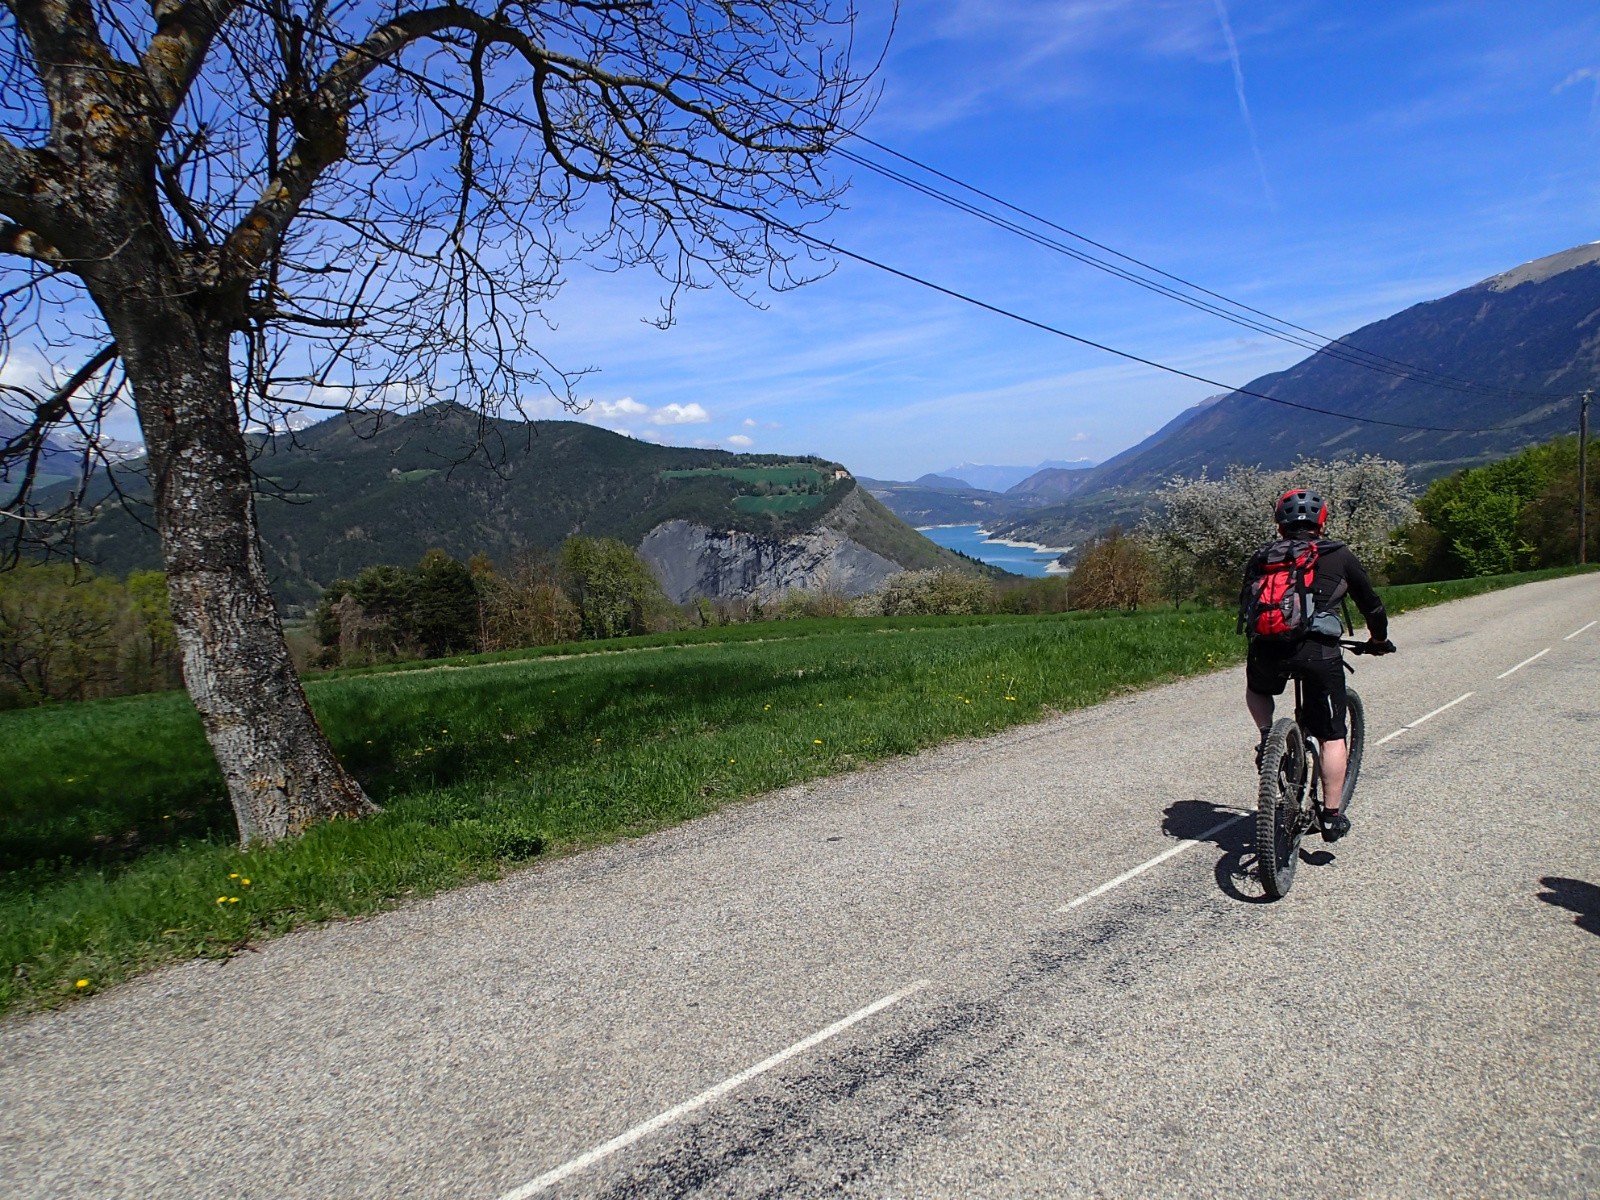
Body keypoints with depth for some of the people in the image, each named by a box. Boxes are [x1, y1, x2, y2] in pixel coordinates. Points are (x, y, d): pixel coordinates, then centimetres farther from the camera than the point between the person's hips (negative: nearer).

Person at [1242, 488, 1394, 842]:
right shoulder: (1339, 555, 14)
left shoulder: (1263, 556, 18)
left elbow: (1245, 606, 24)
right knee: (1332, 737, 12)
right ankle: (1332, 816, 15)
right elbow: (1371, 604, 23)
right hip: (1318, 651, -1)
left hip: (1267, 648, 2)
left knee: (1256, 690, 36)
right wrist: (1379, 640, 42)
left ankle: (1266, 735, 11)